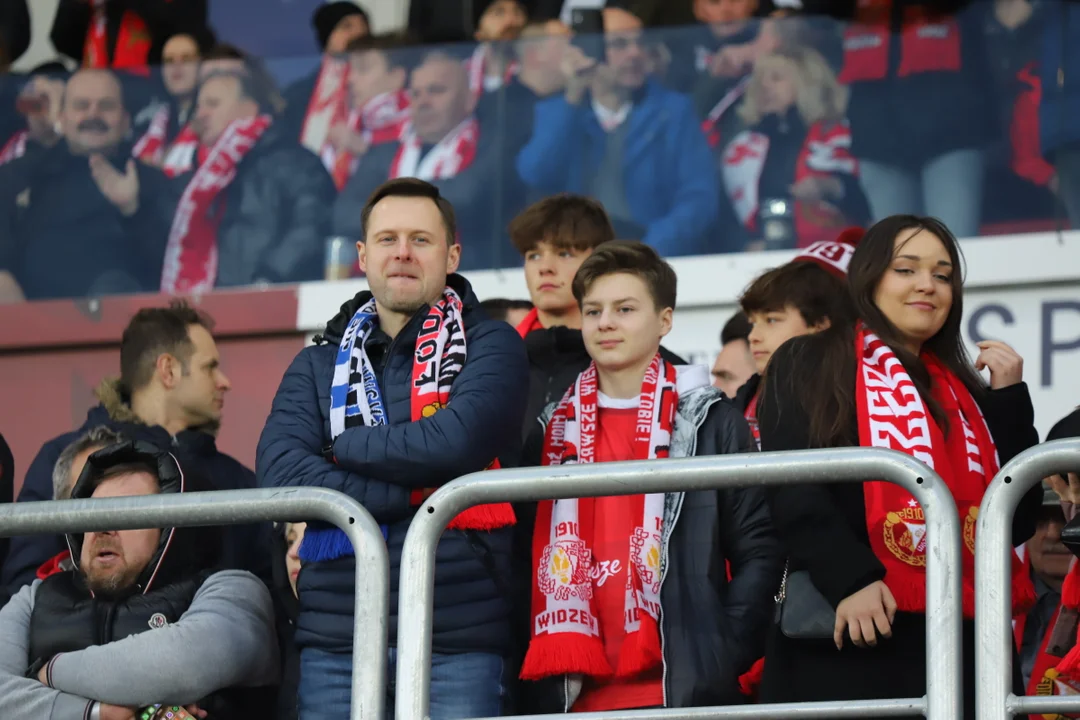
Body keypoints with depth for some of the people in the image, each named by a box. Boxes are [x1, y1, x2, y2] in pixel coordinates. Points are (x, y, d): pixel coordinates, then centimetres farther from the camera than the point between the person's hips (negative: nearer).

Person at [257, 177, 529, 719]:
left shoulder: (489, 346, 7)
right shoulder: (318, 364, 16)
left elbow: (457, 442, -12)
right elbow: (279, 473, -1)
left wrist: (344, 447, 0)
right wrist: (413, 491, -10)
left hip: (456, 639, -3)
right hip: (334, 637, 3)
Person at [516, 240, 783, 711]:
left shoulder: (711, 423, 5)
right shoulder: (555, 430, 14)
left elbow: (758, 549, 3)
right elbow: (528, 558, 14)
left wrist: (726, 654, -7)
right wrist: (548, 674, 3)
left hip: (687, 692, -3)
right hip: (577, 696, 3)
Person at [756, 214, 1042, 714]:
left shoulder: (965, 392, 23)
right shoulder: (807, 367, 7)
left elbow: (1017, 521, 15)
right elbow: (791, 490, -7)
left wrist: (1009, 399, 7)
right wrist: (849, 579, -22)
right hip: (844, 645, -5)